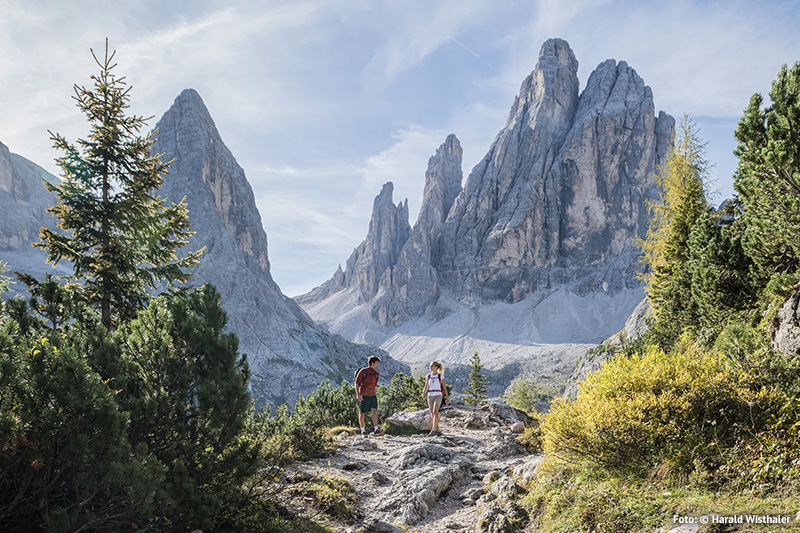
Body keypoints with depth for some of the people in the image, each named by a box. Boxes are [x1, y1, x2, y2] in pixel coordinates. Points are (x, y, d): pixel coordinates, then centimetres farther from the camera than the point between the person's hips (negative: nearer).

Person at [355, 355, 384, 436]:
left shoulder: (376, 374, 11)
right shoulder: (363, 371, -7)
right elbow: (356, 383, -7)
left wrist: (376, 395, 21)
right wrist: (358, 395, -15)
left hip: (372, 396, 5)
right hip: (363, 396, -5)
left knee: (375, 412, -8)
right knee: (362, 413, 3)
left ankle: (376, 430, -10)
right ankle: (363, 431, 12)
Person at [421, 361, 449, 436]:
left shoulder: (441, 376, -2)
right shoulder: (428, 376, 8)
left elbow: (444, 387, 3)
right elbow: (426, 387, 9)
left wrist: (447, 397, 5)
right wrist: (424, 393, -11)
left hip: (438, 396, -4)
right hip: (430, 396, 5)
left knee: (435, 412, -19)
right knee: (432, 414, 6)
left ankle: (433, 430, -26)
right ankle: (437, 431, 17)